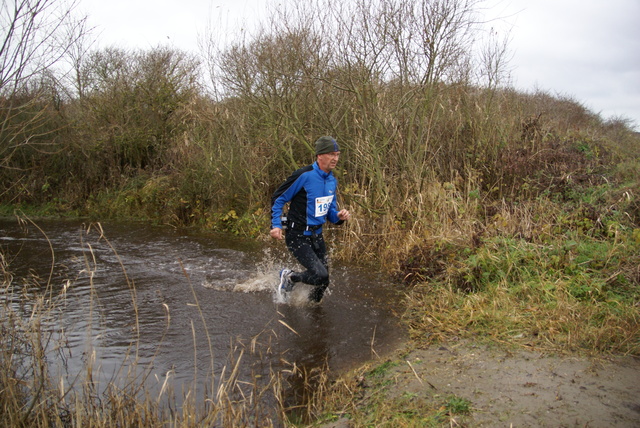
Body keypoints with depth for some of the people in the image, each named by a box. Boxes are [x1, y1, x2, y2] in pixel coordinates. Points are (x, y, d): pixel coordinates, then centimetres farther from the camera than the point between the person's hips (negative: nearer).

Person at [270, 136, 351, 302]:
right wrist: (276, 226, -18)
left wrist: (339, 216, -6)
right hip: (298, 236, -7)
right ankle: (289, 277, 9)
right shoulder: (304, 175, -17)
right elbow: (278, 198, -10)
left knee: (324, 280, 8)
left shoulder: (332, 181, 7)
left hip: (317, 235, 8)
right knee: (320, 275, -19)